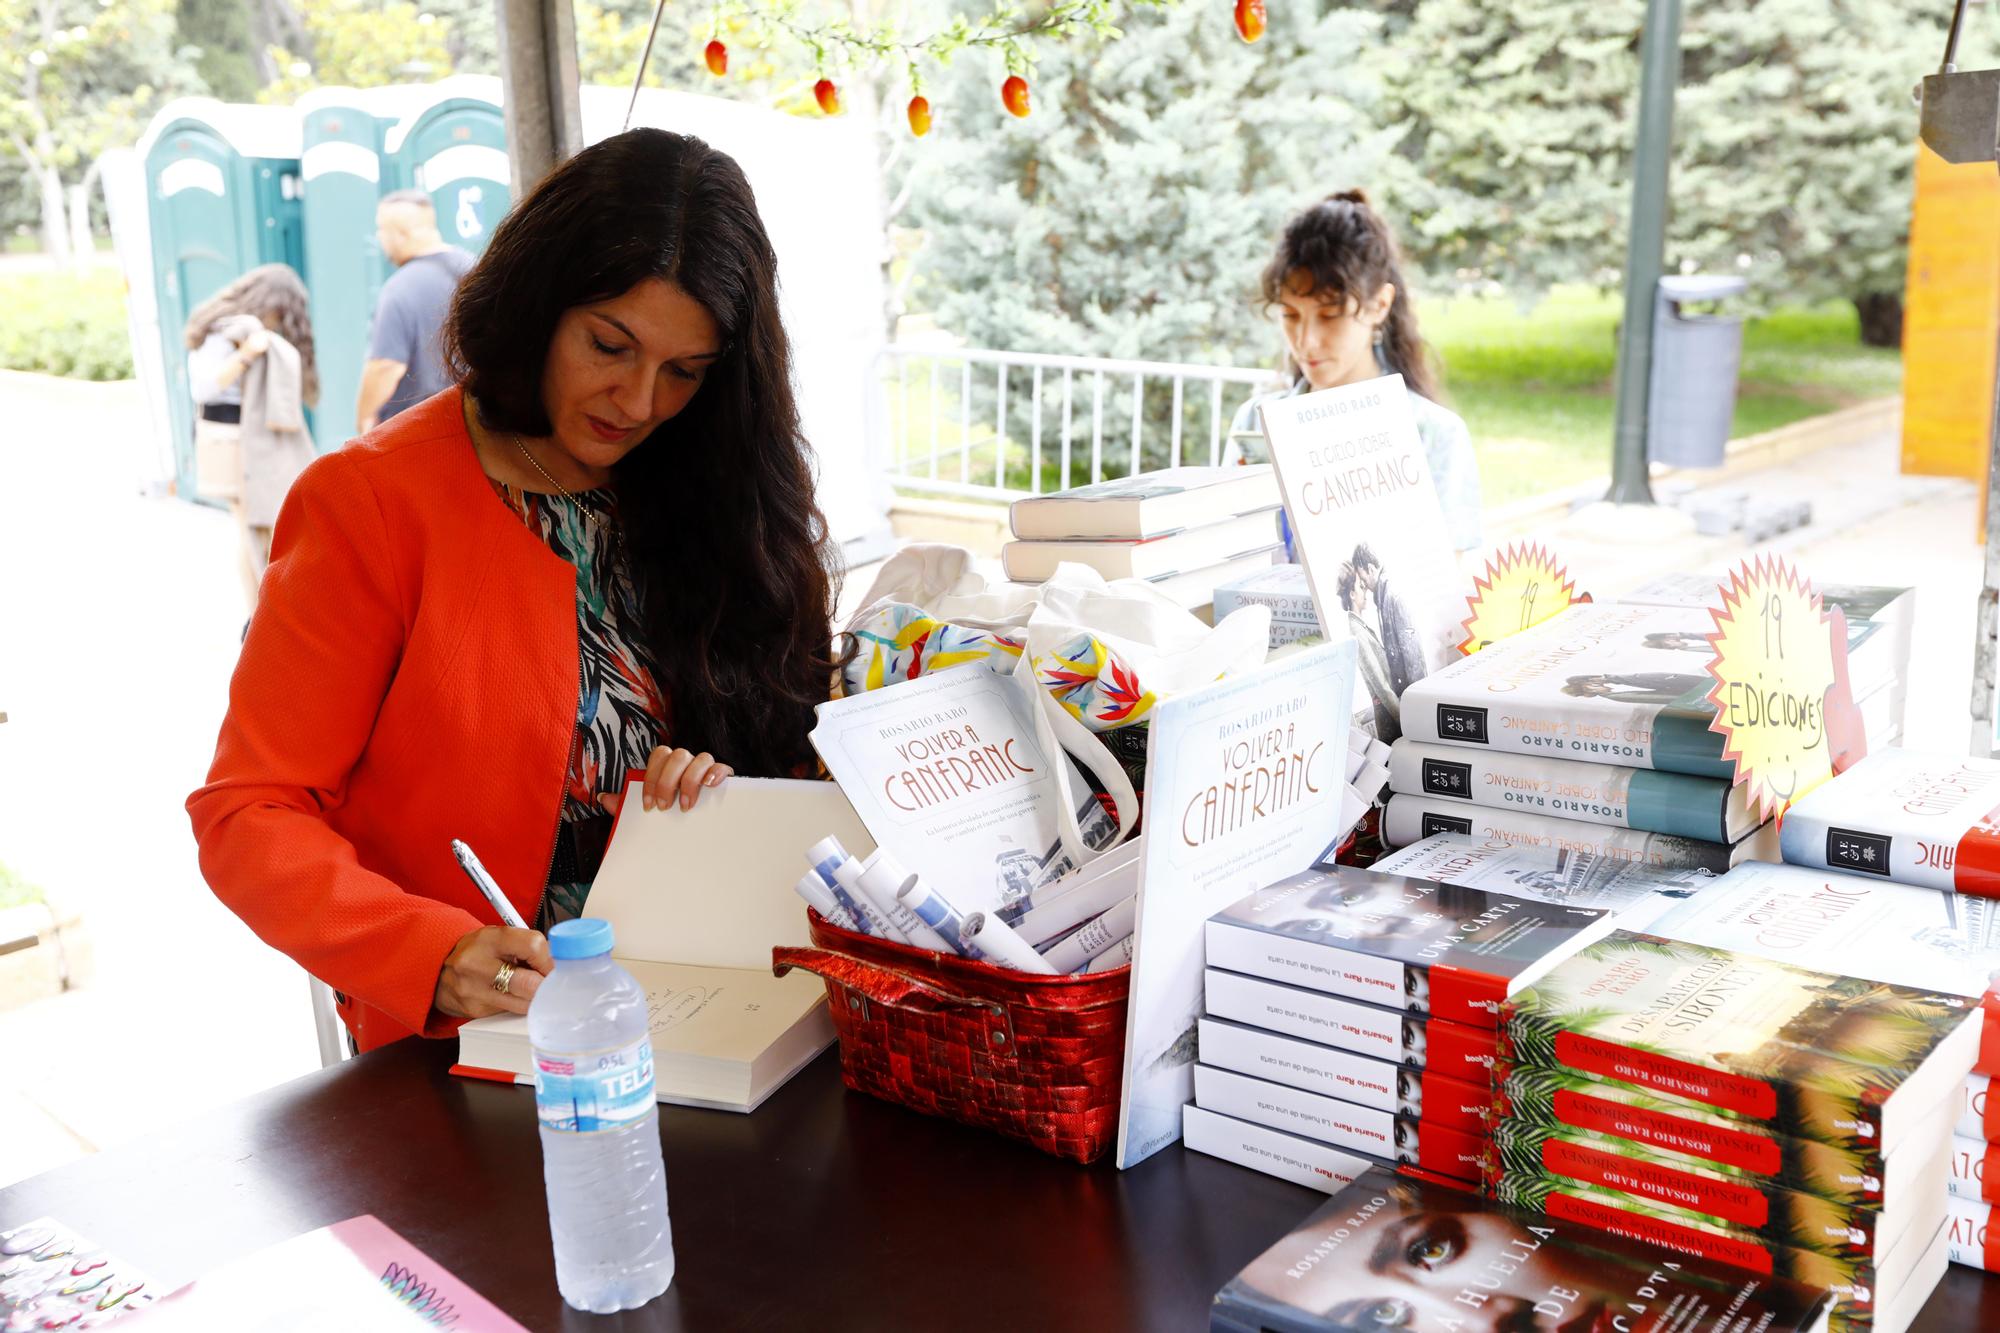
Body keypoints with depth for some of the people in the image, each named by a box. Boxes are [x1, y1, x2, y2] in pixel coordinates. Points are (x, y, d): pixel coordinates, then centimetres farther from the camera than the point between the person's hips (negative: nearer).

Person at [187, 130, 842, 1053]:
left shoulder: (713, 493, 6)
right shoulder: (374, 504, -6)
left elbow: (788, 752, 12)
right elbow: (249, 818, -8)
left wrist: (726, 797, -12)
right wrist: (435, 956, -25)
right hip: (464, 1048, -4)